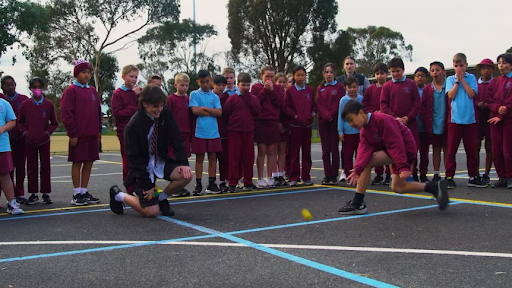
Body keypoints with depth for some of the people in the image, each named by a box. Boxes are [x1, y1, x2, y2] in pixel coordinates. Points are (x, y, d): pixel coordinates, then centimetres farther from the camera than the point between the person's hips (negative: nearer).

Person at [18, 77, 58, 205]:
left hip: (44, 141, -1)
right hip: (30, 141, 1)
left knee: (45, 167, 3)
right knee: (31, 168, 6)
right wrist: (24, 132, -3)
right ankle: (33, 194, 12)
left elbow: (54, 123, 5)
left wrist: (48, 132, -8)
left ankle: (46, 193, 11)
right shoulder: (25, 105, 0)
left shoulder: (49, 104, -2)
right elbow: (20, 122, 10)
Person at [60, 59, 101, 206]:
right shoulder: (71, 90, -5)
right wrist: (72, 133, -13)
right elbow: (66, 113, -10)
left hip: (92, 134, 6)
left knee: (89, 162, 8)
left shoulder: (92, 91, 14)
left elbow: (98, 112, 19)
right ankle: (77, 194, 7)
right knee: (77, 162, 0)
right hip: (78, 135, -6)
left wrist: (98, 131, 13)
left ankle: (84, 191, 17)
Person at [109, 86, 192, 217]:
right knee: (151, 212, -11)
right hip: (143, 167, -5)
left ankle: (161, 198, 6)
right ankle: (118, 195, 15)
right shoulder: (133, 126, -22)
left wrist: (183, 163, -19)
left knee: (186, 175, -23)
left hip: (161, 162, 5)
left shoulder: (165, 113, -8)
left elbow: (176, 139, -5)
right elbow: (135, 158, -18)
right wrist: (147, 185, -18)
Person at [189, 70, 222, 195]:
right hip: (199, 131, -3)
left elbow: (219, 112, -2)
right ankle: (198, 185, 9)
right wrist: (212, 112, -6)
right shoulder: (194, 94, 3)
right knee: (199, 158, 2)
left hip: (213, 132, 3)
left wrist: (204, 108, -8)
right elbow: (195, 110, -11)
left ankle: (211, 184, 15)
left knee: (213, 157, 6)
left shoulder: (215, 96, 11)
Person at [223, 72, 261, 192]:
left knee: (248, 158, 7)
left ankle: (248, 182, 17)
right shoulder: (232, 98, -2)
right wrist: (230, 125, 3)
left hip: (249, 132, 4)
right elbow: (225, 114, -1)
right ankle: (232, 184, 4)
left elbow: (257, 112, -6)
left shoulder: (253, 98, 10)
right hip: (234, 132, -4)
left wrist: (248, 97, -8)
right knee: (234, 158, -1)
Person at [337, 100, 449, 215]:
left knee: (366, 163, -19)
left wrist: (403, 167, -35)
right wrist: (358, 169, -30)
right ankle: (435, 188, 19)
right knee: (397, 187, 16)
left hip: (406, 148, -10)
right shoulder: (364, 130, 6)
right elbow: (364, 150, -11)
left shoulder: (382, 120, -20)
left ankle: (357, 203, -14)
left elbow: (395, 143, -27)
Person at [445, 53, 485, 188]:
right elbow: (451, 95, -5)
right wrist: (457, 80, -5)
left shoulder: (471, 78, 9)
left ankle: (473, 177, 14)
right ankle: (449, 177, 3)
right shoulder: (450, 79, 8)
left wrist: (462, 79, -5)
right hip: (455, 119, -1)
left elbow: (472, 94, -6)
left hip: (470, 119, 1)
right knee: (451, 150, -1)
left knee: (472, 149, 6)